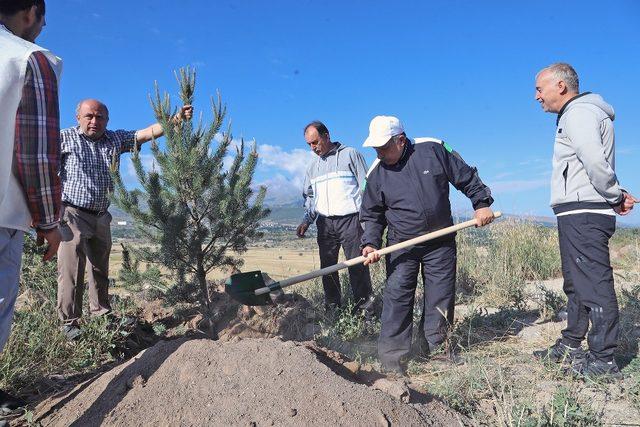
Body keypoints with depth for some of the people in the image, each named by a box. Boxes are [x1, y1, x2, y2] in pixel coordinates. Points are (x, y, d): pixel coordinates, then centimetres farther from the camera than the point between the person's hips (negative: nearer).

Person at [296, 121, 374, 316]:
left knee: (357, 264, -6)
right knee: (327, 266, 7)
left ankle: (364, 306, 1)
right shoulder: (313, 165, 20)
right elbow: (309, 196, 23)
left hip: (350, 219, -5)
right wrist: (307, 220, 8)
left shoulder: (350, 155, 4)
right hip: (325, 223, 5)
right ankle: (332, 306, 17)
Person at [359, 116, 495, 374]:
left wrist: (481, 203, 0)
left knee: (441, 297, 6)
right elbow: (372, 215, 4)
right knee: (397, 296, -8)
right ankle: (392, 357, -2)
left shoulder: (433, 151, -5)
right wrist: (370, 243, -9)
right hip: (401, 244, 0)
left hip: (441, 243, 1)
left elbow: (466, 177, 5)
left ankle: (435, 347, 22)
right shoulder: (377, 174, -3)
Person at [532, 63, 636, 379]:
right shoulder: (580, 113, 24)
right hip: (579, 214, 11)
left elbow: (595, 162, -23)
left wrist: (615, 196, -9)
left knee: (594, 285, -7)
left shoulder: (578, 113, -10)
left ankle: (603, 361, 0)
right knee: (576, 283, 17)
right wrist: (616, 196, 7)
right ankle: (570, 347, 29)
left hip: (583, 214, -11)